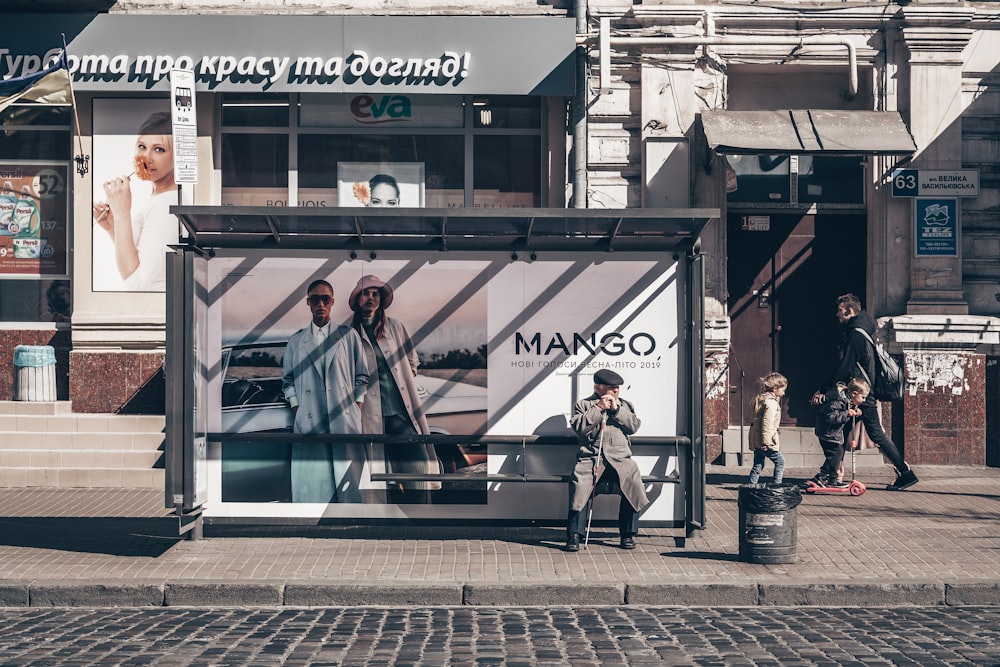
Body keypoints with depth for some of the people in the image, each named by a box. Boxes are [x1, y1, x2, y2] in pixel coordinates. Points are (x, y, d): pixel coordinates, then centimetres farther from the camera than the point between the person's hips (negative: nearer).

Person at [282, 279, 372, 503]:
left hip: (345, 420, -1)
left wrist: (357, 408, 2)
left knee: (349, 478, -4)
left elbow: (362, 376, 11)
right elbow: (287, 380, 16)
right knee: (313, 483, -3)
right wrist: (296, 409, 4)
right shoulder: (296, 341, 13)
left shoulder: (349, 336, 10)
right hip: (309, 423, 1)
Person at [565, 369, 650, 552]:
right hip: (590, 457, -2)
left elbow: (634, 426, 8)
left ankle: (628, 534, -11)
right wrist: (598, 409, -5)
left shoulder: (624, 405, 23)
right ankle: (574, 535, -21)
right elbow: (578, 427, -3)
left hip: (620, 458, 2)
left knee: (633, 484, -25)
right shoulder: (584, 405, 15)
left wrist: (617, 409, -1)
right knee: (580, 484, -29)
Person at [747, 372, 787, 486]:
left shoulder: (761, 398, 14)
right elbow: (767, 423, -22)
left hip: (755, 440, 9)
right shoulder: (771, 403, -16)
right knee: (780, 462, 3)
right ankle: (777, 485, 2)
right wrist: (766, 442, -21)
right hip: (765, 441, -9)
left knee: (758, 465, 14)